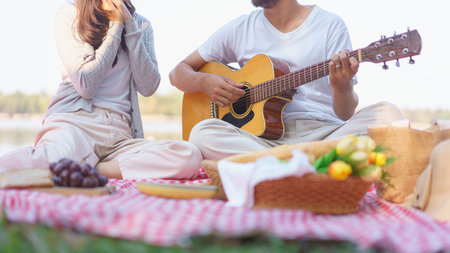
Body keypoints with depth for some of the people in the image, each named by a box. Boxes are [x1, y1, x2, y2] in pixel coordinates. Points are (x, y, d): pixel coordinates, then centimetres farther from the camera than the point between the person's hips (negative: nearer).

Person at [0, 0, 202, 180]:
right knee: (59, 158, -43)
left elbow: (148, 87, 3)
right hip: (73, 120, -5)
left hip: (120, 133, 5)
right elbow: (85, 85, -7)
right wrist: (116, 26, -1)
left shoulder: (141, 25, 17)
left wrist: (130, 26, 0)